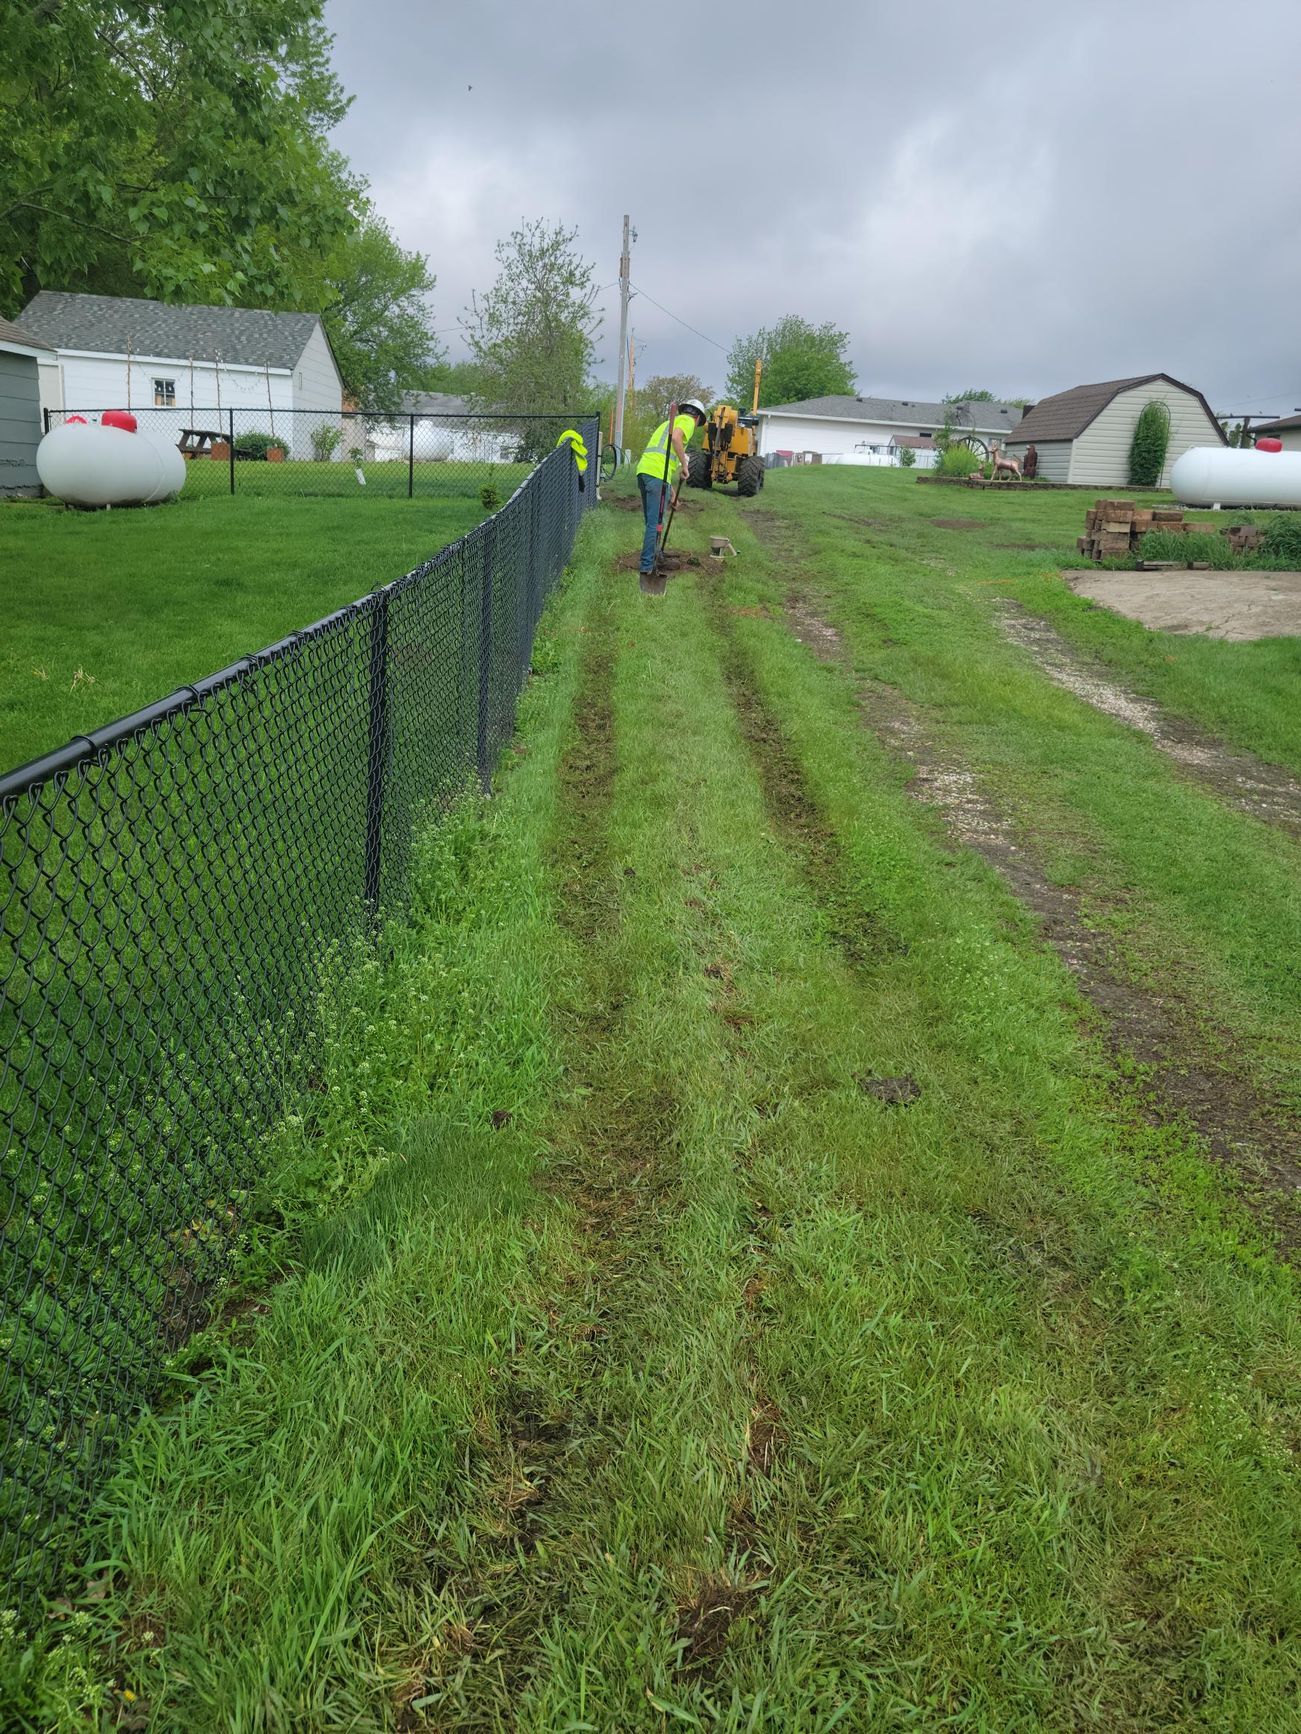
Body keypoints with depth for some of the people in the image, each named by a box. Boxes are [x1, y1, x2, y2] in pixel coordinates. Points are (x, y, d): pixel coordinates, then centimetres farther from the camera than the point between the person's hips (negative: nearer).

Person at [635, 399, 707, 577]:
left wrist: (671, 491, 38)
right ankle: (647, 566, -4)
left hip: (643, 469, 9)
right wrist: (684, 465, -9)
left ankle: (650, 561, 23)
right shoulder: (688, 421, 5)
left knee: (651, 522, 17)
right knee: (655, 523, -5)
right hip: (657, 474, -9)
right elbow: (675, 438, -19)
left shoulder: (669, 422, 33)